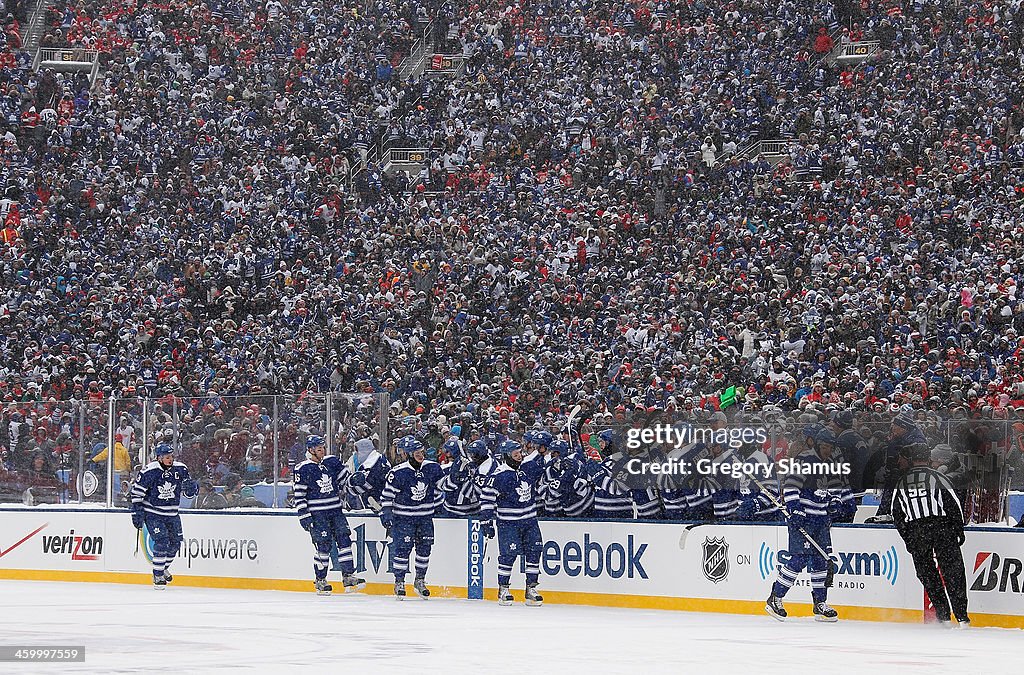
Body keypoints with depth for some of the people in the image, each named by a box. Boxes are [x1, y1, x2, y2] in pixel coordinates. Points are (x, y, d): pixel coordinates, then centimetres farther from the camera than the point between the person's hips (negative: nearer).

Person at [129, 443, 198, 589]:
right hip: (153, 513, -5)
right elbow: (136, 492, -8)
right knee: (161, 541, -16)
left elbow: (189, 492, 6)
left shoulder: (180, 469, -3)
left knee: (175, 542, 8)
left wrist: (191, 488, -19)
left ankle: (163, 568, 33)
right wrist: (137, 513, -12)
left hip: (172, 514, 5)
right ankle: (158, 576, -5)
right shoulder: (149, 471, -16)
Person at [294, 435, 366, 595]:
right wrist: (304, 516, -11)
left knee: (344, 539, -2)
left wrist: (356, 480, -9)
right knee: (323, 545, -8)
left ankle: (348, 576, 4)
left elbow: (345, 481, 13)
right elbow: (299, 495, -6)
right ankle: (320, 580, 5)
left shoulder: (333, 462, 8)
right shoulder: (303, 469, -7)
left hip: (335, 510, 5)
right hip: (316, 513, -5)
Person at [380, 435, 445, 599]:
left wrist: (438, 503, 19)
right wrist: (386, 513, -14)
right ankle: (399, 583, 5)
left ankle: (420, 581, 19)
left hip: (425, 516, 4)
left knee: (424, 547, 5)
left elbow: (439, 486, 16)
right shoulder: (398, 472, -16)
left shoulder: (432, 468, -3)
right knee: (402, 548, -6)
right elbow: (388, 494, -9)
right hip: (403, 516, -4)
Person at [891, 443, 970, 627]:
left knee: (928, 576, 11)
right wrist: (959, 531, 4)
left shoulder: (901, 483, 9)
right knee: (953, 573, 1)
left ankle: (943, 615, 8)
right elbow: (954, 505, -5)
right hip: (942, 528, -2)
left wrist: (908, 540, 18)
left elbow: (897, 515, 11)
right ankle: (961, 617, -3)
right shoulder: (937, 477, -2)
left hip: (915, 533, 2)